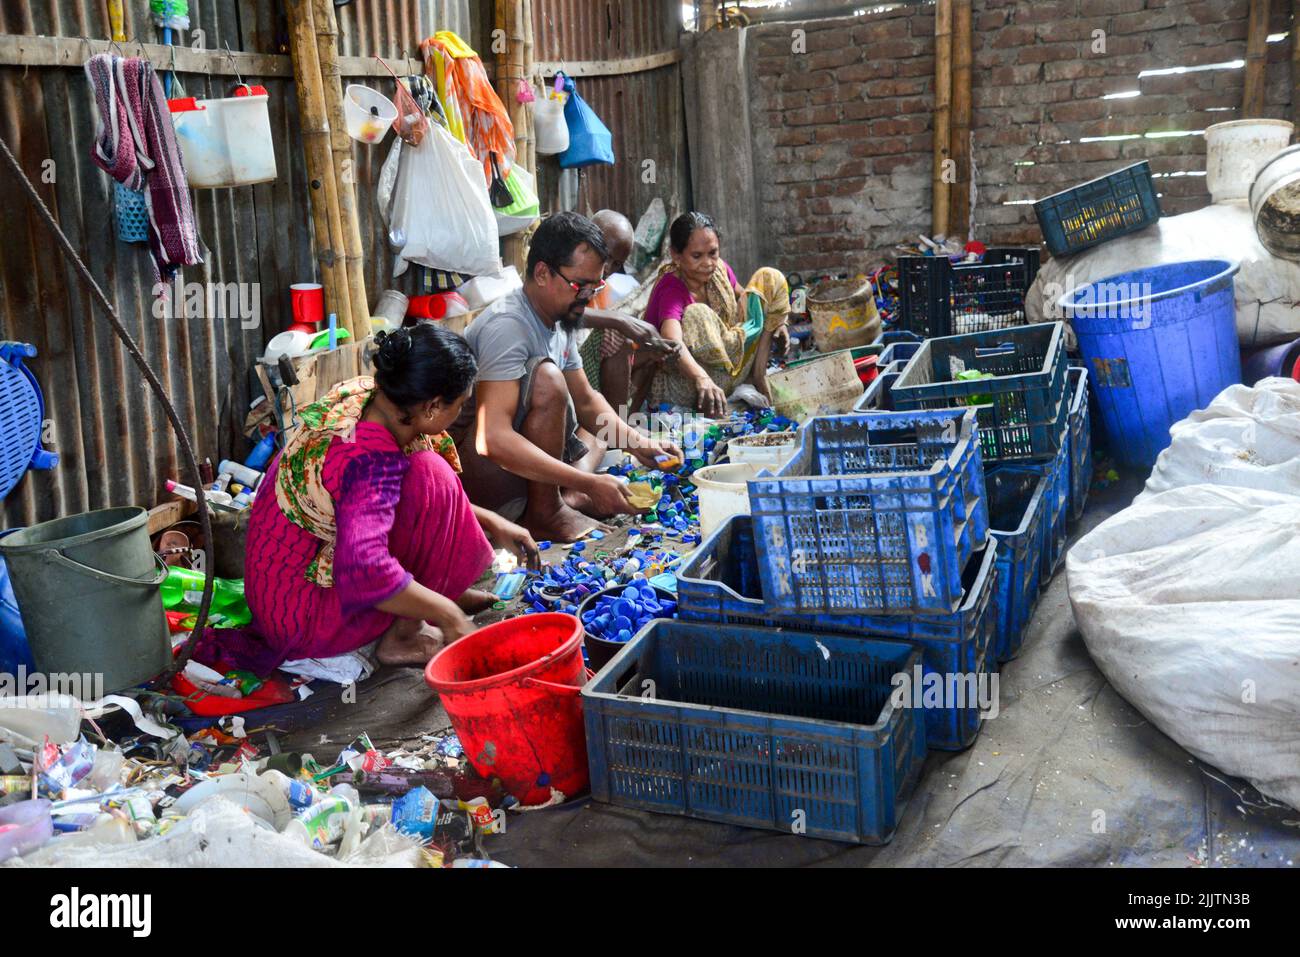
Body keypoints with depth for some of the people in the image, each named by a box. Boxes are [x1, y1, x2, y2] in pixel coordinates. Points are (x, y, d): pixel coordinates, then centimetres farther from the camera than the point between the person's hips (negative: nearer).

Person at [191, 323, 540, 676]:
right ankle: (402, 636, -13)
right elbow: (363, 571, -41)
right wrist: (449, 616, -28)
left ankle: (439, 594, 5)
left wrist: (491, 522, 11)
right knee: (430, 477, -20)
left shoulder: (363, 398, -4)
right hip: (303, 619, -9)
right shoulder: (371, 461, -31)